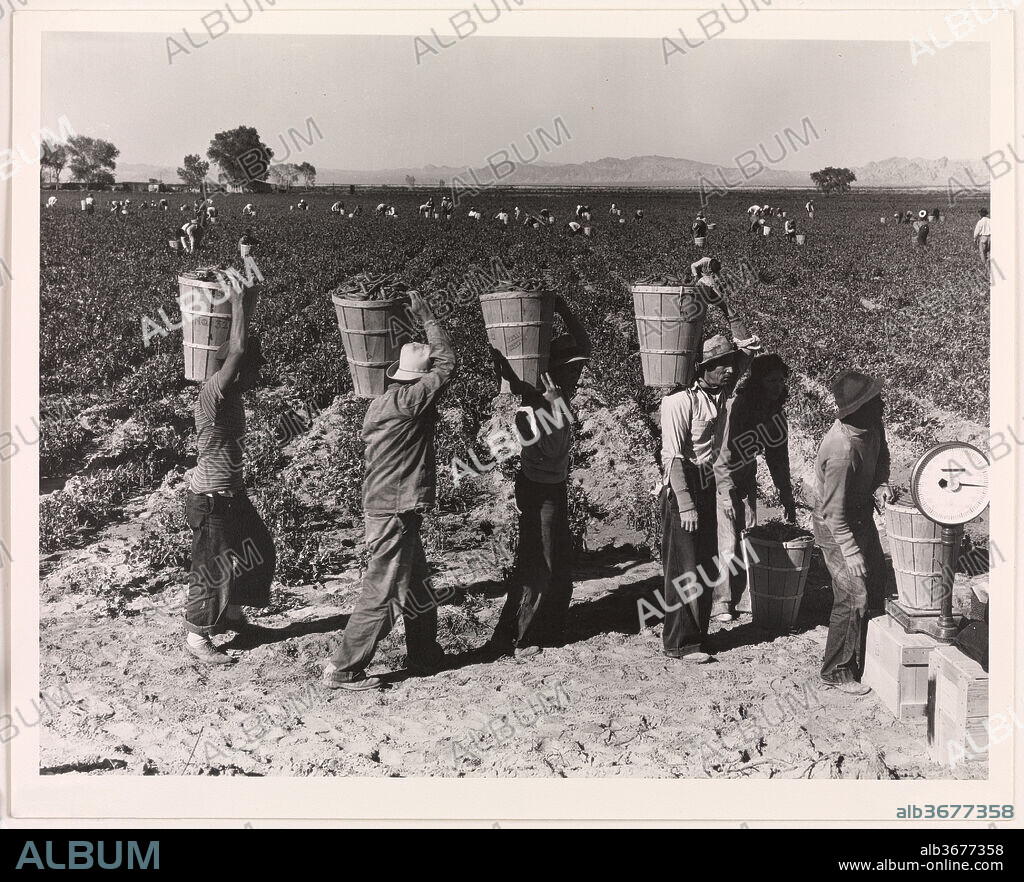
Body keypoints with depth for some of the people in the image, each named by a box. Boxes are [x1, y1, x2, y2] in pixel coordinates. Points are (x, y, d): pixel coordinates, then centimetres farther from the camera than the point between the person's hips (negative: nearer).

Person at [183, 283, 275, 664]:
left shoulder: (231, 395, 3)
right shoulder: (213, 394, -23)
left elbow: (243, 349, 14)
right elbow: (237, 351, -34)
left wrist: (247, 305, 5)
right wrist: (237, 303, -26)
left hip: (232, 495, 10)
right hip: (210, 501, -10)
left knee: (257, 552, 22)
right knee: (211, 568, 4)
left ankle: (230, 613, 41)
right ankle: (197, 636, 21)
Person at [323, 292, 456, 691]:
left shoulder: (382, 403, 9)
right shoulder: (405, 401, -18)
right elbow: (447, 364, -12)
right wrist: (427, 319, -3)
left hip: (384, 509, 10)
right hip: (394, 514, -10)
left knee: (417, 589, 20)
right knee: (380, 595, -2)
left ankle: (425, 658, 33)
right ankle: (342, 670, 6)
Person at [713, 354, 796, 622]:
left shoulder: (775, 413, -4)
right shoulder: (734, 408, -26)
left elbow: (778, 456, 3)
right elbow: (723, 453, -25)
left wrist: (786, 496, 2)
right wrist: (727, 493, -26)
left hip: (746, 479, 7)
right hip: (718, 479, -6)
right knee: (725, 542, -7)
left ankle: (744, 598, 15)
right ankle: (721, 601, 3)